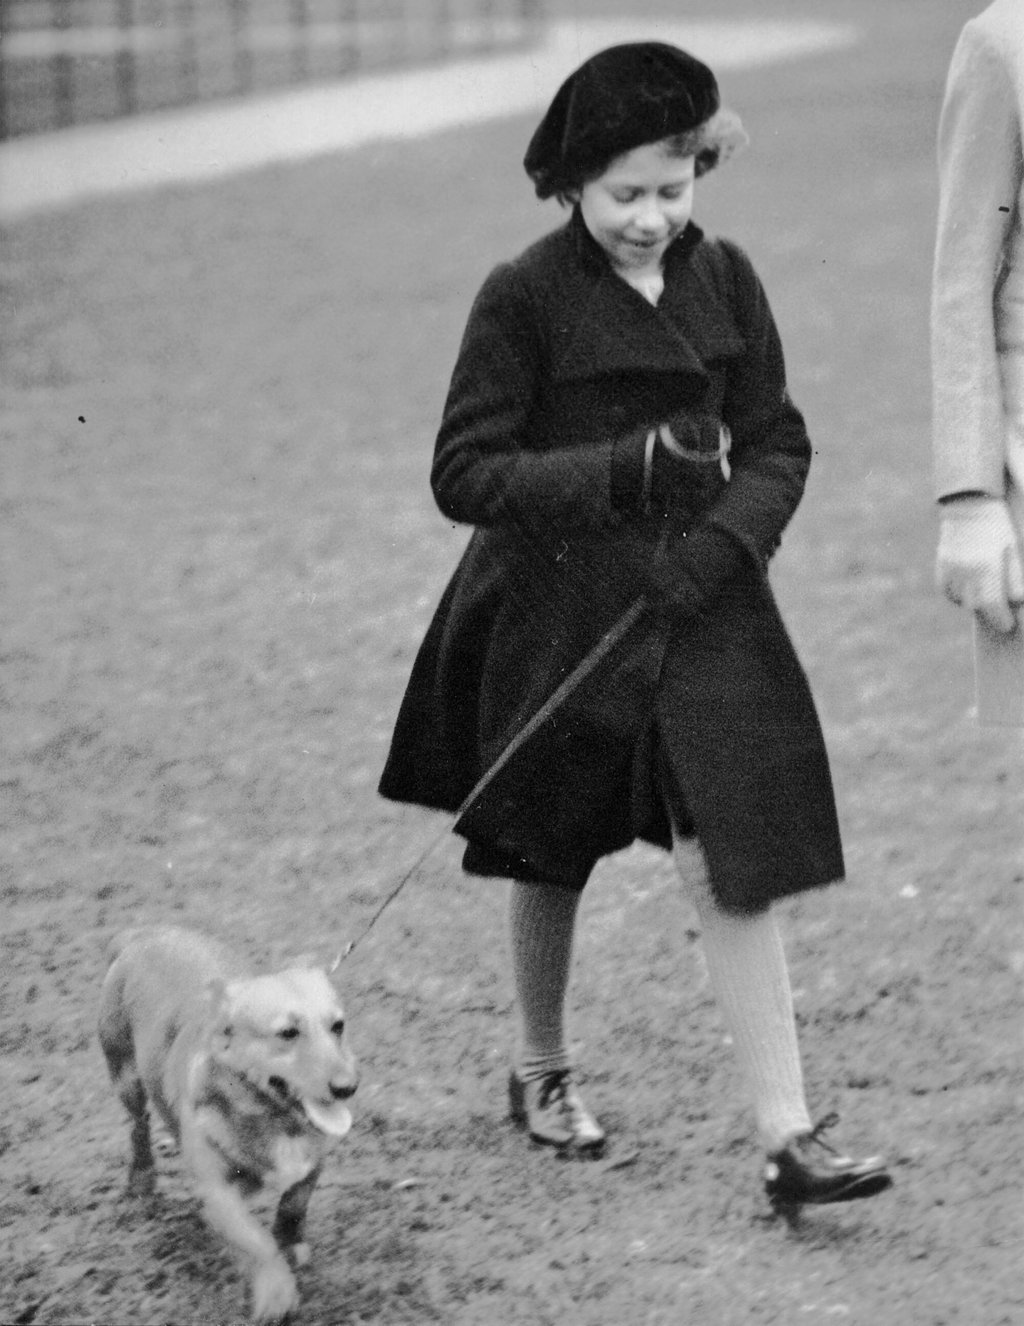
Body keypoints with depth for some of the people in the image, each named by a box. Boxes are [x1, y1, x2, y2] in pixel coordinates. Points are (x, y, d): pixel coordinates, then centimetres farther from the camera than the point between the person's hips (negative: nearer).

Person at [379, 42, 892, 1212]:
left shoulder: (725, 281, 0)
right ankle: (541, 1072, 39)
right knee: (552, 859, 15)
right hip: (559, 618, -2)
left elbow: (778, 444, 6)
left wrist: (727, 538, -13)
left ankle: (788, 1139, -7)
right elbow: (463, 473, -13)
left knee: (735, 869, -7)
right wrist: (620, 471, -23)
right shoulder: (524, 298, -12)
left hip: (699, 607, 2)